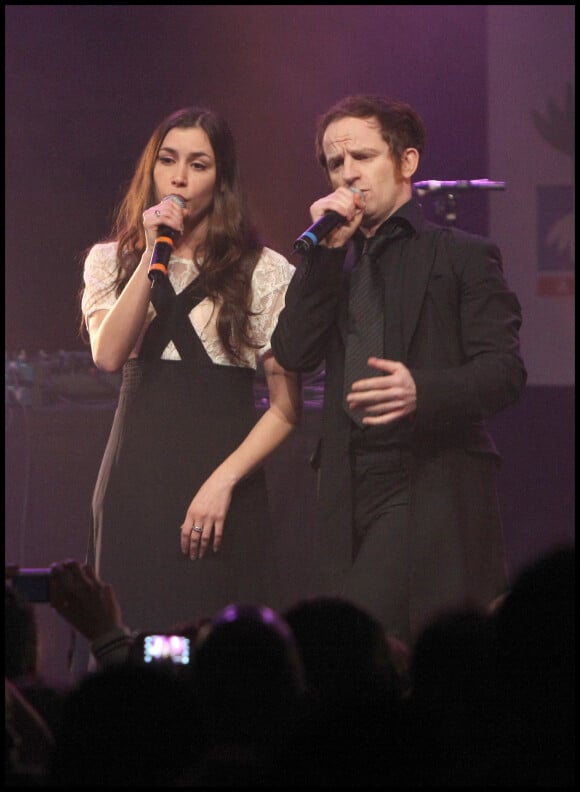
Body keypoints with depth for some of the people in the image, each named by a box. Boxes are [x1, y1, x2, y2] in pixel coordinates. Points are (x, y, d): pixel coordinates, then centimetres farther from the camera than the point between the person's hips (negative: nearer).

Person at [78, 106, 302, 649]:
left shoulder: (264, 272, 3)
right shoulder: (111, 260, 12)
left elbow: (287, 405, -2)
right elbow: (108, 354, -7)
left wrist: (224, 481, -14)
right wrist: (153, 254, -8)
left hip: (222, 482, -2)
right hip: (133, 486, 2)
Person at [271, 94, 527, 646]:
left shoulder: (462, 255, 5)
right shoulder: (327, 263, 21)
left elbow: (505, 371, -5)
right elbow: (293, 353, 5)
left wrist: (424, 390, -25)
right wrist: (326, 249, -1)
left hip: (432, 485, -5)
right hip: (350, 491, 5)